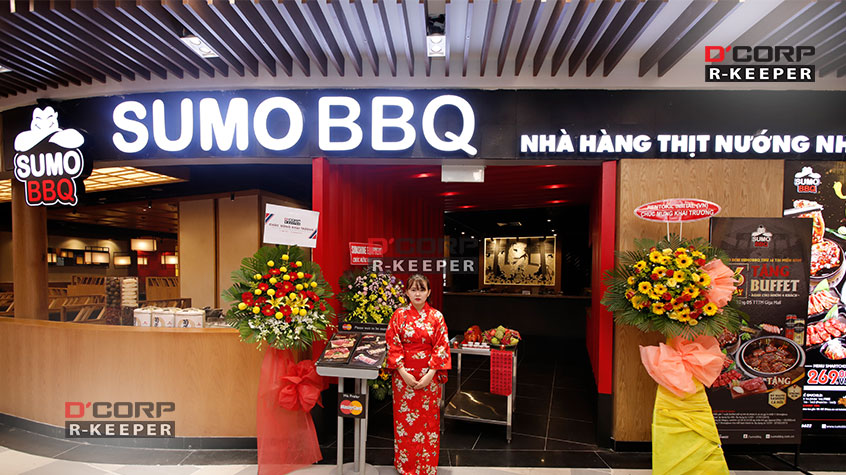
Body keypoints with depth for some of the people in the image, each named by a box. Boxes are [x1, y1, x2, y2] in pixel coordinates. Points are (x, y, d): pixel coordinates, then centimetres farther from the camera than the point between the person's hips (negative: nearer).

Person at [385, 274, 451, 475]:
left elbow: (441, 347, -4)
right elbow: (393, 346, -4)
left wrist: (429, 375, -12)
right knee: (404, 420, 9)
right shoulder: (399, 315, -2)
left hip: (429, 376, 0)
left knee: (428, 420, 8)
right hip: (404, 375, 0)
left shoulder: (436, 317, -2)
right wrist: (404, 373, -12)